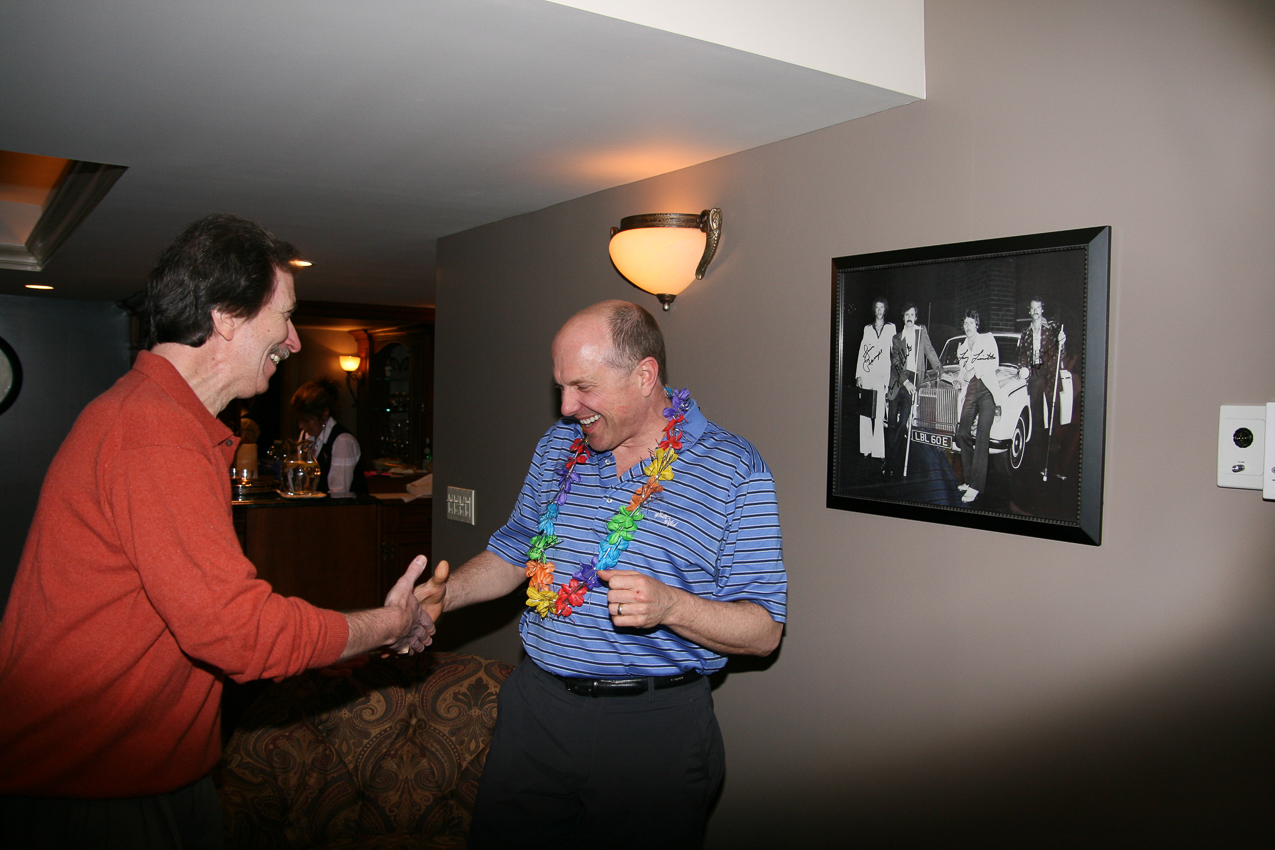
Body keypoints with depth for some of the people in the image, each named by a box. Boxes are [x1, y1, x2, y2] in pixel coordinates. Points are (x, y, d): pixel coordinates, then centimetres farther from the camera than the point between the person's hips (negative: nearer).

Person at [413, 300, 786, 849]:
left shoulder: (734, 470, -11)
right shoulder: (558, 445, 6)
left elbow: (764, 631, -11)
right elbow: (513, 552, 17)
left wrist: (669, 605, -28)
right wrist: (445, 594, -1)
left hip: (654, 726, -4)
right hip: (536, 703, 5)